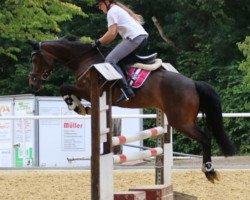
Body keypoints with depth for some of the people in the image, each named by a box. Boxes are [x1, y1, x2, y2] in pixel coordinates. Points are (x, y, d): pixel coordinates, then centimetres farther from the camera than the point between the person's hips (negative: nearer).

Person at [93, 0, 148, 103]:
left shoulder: (111, 11, -2)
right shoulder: (119, 9, 27)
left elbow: (111, 33, -10)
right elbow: (114, 33, 27)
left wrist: (98, 42, 1)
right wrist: (103, 41, 23)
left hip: (134, 38, -10)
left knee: (110, 60, -16)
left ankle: (127, 91, -28)